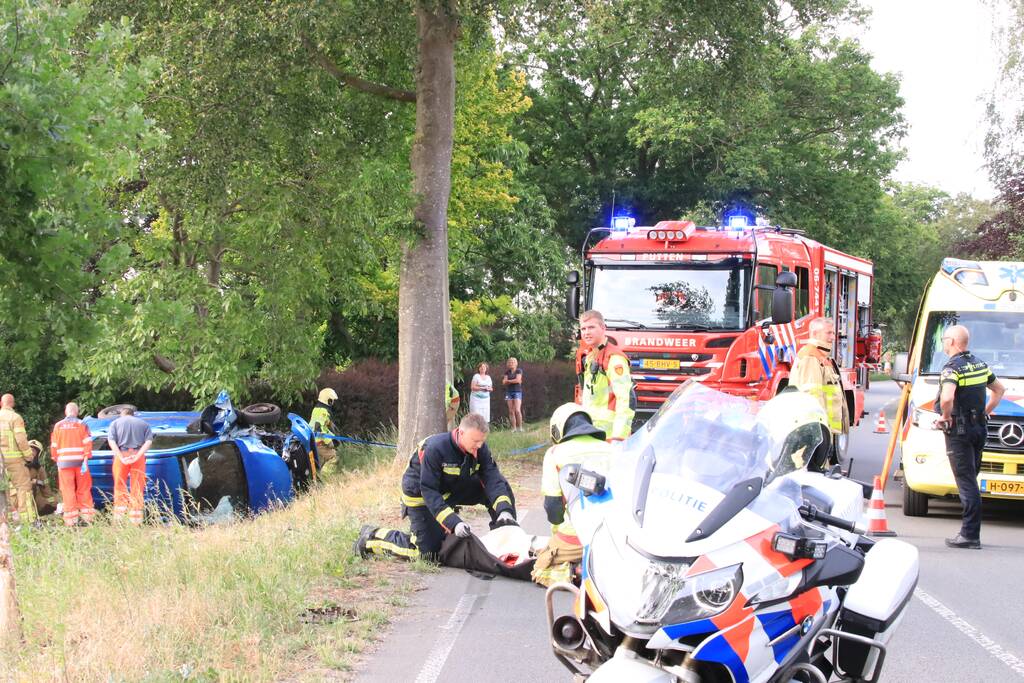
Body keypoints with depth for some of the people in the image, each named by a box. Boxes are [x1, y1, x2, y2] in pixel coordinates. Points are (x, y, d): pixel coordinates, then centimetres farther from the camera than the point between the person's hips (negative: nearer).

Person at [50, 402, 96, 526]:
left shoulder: (58, 426, 7)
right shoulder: (81, 425, 2)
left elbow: (54, 446, 7)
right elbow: (87, 443, -7)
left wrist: (56, 460, 15)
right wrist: (85, 461, -8)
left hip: (64, 462, 1)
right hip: (79, 461, 0)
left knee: (67, 490, 2)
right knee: (83, 489, 7)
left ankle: (71, 519, -1)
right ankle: (86, 516, 6)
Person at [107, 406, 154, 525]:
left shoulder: (115, 423, 12)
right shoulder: (144, 423, 15)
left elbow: (111, 441, -4)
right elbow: (149, 441, -1)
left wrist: (121, 457, -11)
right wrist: (137, 456, -10)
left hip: (121, 454, -1)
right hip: (138, 455, 1)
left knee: (120, 486, 6)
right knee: (137, 488, 4)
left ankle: (119, 516, -1)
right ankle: (136, 519, 3)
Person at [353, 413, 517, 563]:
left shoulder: (480, 448, -18)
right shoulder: (435, 449, -35)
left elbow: (493, 479, -24)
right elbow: (428, 492, -34)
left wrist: (504, 510, -42)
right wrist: (454, 522, -43)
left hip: (451, 491, 6)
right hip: (420, 495, -6)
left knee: (501, 489, -11)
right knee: (427, 552, -7)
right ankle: (372, 537, 11)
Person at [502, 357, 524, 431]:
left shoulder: (519, 371, 1)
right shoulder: (507, 372, 13)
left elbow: (518, 380, -12)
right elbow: (504, 382, 3)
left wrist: (508, 381, -1)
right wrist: (513, 381, -8)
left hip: (517, 392, -4)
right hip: (509, 392, 4)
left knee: (517, 410, -16)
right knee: (511, 411, -1)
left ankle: (520, 427, -10)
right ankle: (514, 428, 0)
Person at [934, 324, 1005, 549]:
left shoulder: (952, 367, -14)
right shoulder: (980, 364, 12)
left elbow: (947, 398, -31)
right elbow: (1000, 390, 25)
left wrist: (946, 417, -13)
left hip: (959, 431, -8)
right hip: (979, 429, 8)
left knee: (966, 483, -7)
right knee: (971, 481, 14)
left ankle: (970, 535, -8)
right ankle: (970, 531, 16)